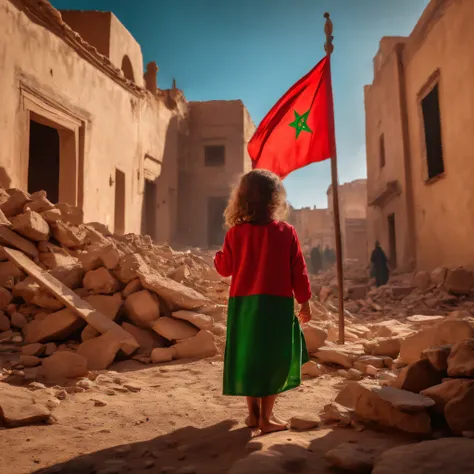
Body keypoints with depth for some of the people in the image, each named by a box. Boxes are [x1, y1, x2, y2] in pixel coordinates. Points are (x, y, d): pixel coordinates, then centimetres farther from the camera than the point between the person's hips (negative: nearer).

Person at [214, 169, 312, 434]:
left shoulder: (235, 233, -2)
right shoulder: (287, 232, -7)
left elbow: (225, 268, 8)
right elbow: (299, 271, -4)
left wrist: (218, 257, 31)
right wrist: (305, 302, 8)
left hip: (243, 304, 3)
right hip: (277, 303, -2)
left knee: (248, 356, 15)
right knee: (274, 359, 10)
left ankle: (253, 413, 24)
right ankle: (266, 417, 13)